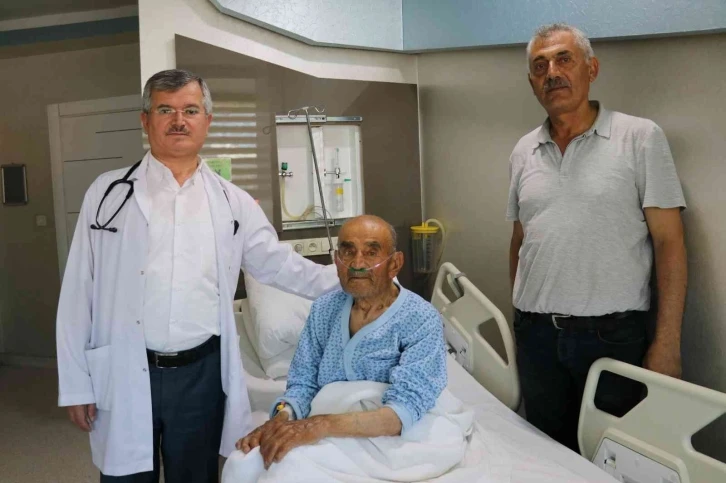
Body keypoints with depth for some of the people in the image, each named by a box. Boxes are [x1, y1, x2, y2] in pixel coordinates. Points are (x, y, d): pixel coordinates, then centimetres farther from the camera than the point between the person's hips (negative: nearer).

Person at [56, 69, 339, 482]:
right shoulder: (110, 192, 0)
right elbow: (79, 293, 1)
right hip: (125, 376, -1)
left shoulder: (232, 202, 4)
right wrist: (76, 382, 0)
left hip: (201, 373, 2)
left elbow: (280, 266, 8)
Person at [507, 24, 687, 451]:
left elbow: (669, 242, -7)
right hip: (536, 335, 4)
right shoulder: (524, 152, 8)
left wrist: (667, 342, -10)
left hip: (613, 334, -3)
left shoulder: (640, 137, -4)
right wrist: (520, 315, 12)